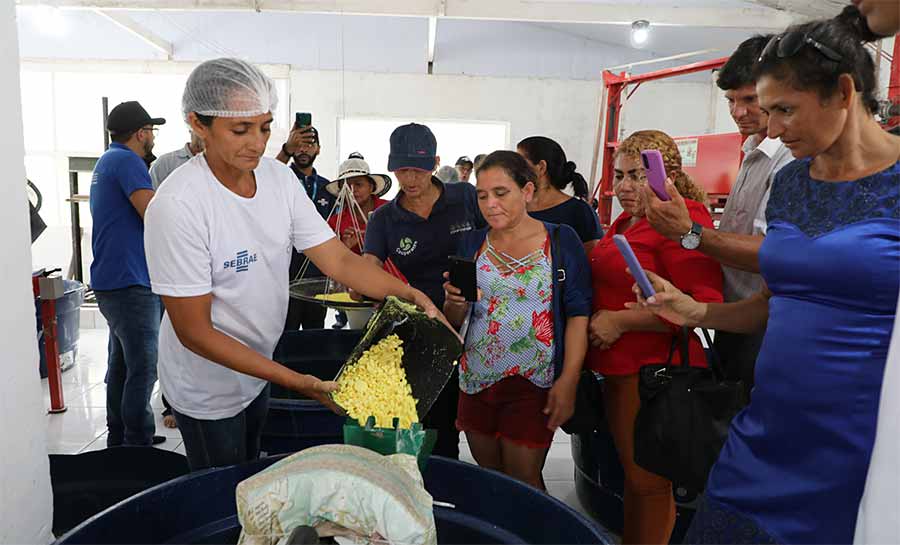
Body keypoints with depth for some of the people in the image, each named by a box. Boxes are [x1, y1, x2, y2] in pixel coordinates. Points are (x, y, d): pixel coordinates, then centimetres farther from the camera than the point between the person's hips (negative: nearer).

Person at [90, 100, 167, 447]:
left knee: (122, 364, 16)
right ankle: (139, 444, 2)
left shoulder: (108, 161, 19)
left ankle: (119, 438, 26)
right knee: (143, 368, -5)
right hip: (130, 282, -11)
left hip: (113, 281, 11)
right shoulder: (127, 161, -13)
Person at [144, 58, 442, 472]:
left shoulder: (279, 177, -9)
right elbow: (194, 331, -26)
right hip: (208, 390, -6)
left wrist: (412, 295, -24)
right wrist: (298, 383, -30)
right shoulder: (177, 205, -28)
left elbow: (338, 259, -9)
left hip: (258, 368, 6)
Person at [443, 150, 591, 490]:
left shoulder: (561, 241, -3)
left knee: (523, 484, 2)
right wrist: (454, 302, -17)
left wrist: (568, 380, -15)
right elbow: (453, 321, 6)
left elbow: (578, 314, -6)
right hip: (476, 379, 4)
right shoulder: (472, 243, 5)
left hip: (533, 384, -3)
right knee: (489, 478, 15)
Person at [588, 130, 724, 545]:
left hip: (654, 371, -9)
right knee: (631, 470, 21)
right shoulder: (625, 223, 14)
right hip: (619, 369, 9)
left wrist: (620, 320, -21)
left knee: (648, 480, 5)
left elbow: (701, 305, -24)